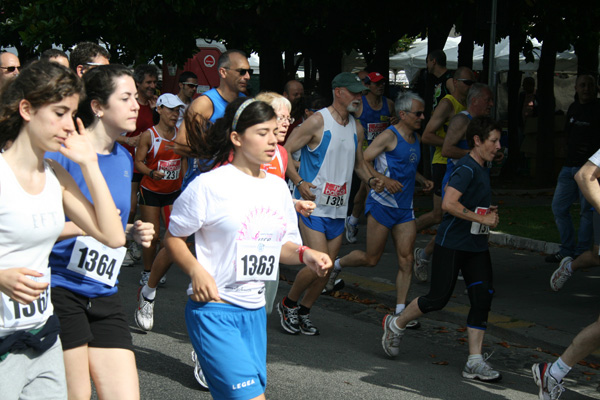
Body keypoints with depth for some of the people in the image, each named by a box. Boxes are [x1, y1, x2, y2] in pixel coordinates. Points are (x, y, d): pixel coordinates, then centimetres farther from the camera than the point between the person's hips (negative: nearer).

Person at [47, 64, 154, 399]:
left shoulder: (124, 159, 13)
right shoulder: (62, 153, -11)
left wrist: (133, 232, 7)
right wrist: (81, 226, -23)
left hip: (105, 295, 7)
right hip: (61, 288, -7)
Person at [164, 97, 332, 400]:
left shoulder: (278, 187, 10)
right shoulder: (210, 185, -9)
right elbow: (173, 237, -3)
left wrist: (305, 255, -3)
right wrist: (196, 271, -19)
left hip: (255, 310, 7)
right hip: (213, 308, -7)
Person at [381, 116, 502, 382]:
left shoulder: (481, 169, 14)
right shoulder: (466, 169, -16)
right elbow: (448, 203, -27)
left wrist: (488, 211, 11)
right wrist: (483, 219, -20)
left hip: (476, 246, 9)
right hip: (451, 243, -9)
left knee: (483, 297, -3)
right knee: (438, 298, -3)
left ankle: (475, 362, 0)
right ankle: (395, 325, 23)